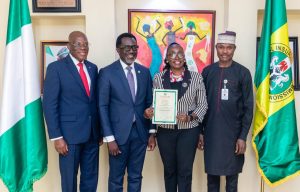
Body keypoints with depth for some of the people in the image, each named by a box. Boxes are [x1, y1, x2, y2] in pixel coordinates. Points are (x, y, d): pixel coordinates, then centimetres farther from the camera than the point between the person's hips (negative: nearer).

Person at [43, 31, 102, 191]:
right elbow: (49, 104, -10)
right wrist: (56, 137, -15)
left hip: (92, 133, 5)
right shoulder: (56, 67, -6)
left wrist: (100, 130, 11)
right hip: (70, 133, -5)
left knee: (91, 179, 15)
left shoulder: (93, 68, 10)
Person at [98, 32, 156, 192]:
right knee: (116, 178, 11)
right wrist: (109, 137, -12)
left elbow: (149, 104, 9)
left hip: (140, 132, 3)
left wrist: (152, 132, 6)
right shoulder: (107, 72, -6)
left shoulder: (144, 72, 6)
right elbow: (102, 107, -8)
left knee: (135, 177, 15)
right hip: (119, 133, -3)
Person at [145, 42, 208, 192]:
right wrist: (150, 111, -15)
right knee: (169, 170, 15)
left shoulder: (196, 77, -2)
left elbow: (203, 104, 0)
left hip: (189, 131, -1)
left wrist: (190, 117, -18)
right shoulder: (158, 78, 1)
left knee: (185, 171, 4)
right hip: (165, 131, 2)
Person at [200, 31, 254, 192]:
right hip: (211, 132, 2)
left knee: (232, 173, 10)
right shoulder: (207, 72, 3)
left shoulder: (243, 73, -3)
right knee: (211, 172, 11)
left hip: (233, 132, -2)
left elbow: (248, 107, -4)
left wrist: (243, 136, -8)